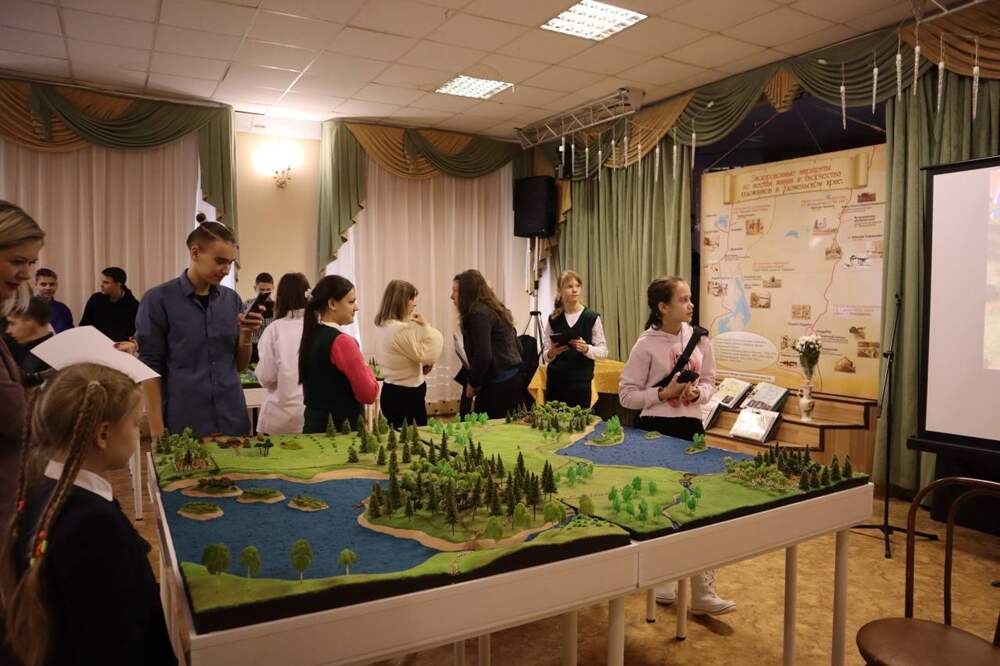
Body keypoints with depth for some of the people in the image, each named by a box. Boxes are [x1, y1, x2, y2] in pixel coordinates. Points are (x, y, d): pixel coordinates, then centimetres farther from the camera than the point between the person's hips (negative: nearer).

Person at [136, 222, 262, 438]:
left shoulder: (232, 299, 6)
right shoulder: (159, 300, -6)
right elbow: (150, 368, -6)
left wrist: (246, 334, -8)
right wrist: (157, 431, -10)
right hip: (184, 426, -4)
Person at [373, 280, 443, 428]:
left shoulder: (382, 326, 8)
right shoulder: (401, 329, -22)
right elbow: (427, 356, -16)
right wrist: (425, 326, -12)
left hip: (390, 391, 10)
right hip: (407, 394, -10)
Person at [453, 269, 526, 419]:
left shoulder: (478, 313, -12)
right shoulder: (492, 309, 17)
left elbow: (483, 356, -21)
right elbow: (517, 348, 20)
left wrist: (472, 384, -5)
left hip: (498, 385, -10)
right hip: (512, 380, 10)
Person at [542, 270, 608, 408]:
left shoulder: (592, 317, -2)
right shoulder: (553, 319, 5)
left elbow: (603, 350, -1)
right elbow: (545, 354, 9)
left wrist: (586, 349, -19)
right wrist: (551, 353, -13)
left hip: (581, 382, -2)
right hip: (555, 381, 2)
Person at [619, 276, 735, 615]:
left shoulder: (698, 338, 2)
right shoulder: (646, 345, -10)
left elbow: (709, 381, 12)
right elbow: (627, 395, -7)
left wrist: (698, 393, -9)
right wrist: (663, 394, -20)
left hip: (690, 427, 4)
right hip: (656, 429, -3)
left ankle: (702, 591, 11)